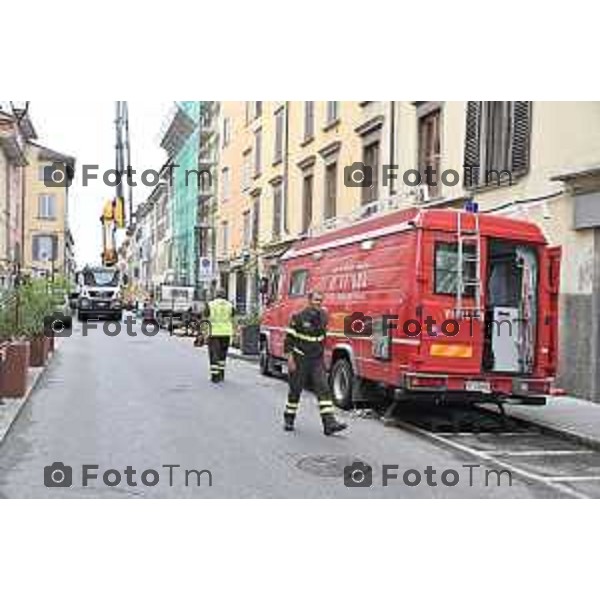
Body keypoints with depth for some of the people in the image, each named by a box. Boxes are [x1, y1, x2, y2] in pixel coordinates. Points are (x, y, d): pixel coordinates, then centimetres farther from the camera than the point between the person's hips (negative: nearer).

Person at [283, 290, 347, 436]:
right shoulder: (299, 317, -10)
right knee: (295, 390, 6)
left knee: (323, 389, -7)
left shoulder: (323, 317, 5)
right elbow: (289, 338, -9)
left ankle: (329, 423, -12)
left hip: (317, 360, 4)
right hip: (300, 360, -4)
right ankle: (288, 419, 23)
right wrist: (290, 358, -14)